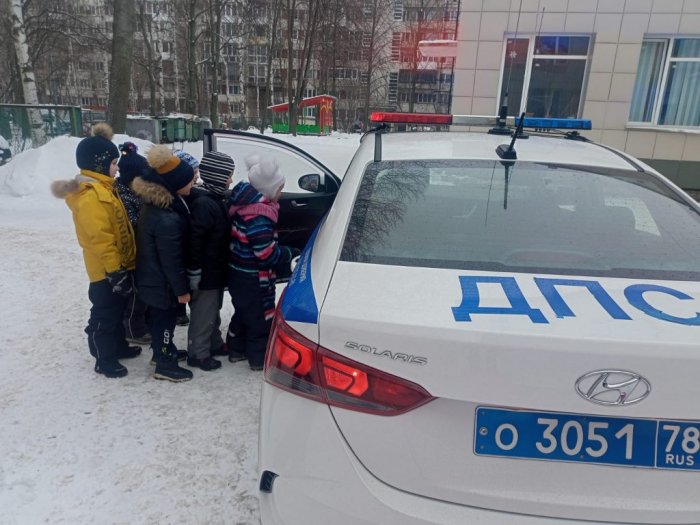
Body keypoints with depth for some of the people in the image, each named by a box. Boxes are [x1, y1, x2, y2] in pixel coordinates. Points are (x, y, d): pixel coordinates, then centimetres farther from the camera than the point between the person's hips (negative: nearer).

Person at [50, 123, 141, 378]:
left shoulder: (102, 187, 12)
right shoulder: (91, 195, -22)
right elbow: (100, 238, -26)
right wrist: (115, 270, -23)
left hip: (118, 265, 10)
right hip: (106, 270, -10)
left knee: (118, 310, 23)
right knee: (105, 315, 4)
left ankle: (119, 346, 39)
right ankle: (105, 360, 18)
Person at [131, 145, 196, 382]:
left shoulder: (155, 202, -3)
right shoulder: (166, 219, -34)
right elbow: (171, 260, -26)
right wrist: (182, 289, -15)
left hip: (152, 277, 9)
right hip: (162, 282, -9)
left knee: (161, 317, 25)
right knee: (164, 319, 8)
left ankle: (163, 351, 45)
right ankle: (165, 365, 25)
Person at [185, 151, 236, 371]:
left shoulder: (214, 199, 8)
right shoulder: (203, 203, -23)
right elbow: (194, 242, -25)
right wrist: (194, 274, -23)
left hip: (216, 271, 10)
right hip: (205, 274, -10)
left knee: (213, 311, 23)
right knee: (203, 315, 5)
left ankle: (214, 344, 38)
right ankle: (198, 354, 19)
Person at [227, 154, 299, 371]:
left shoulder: (247, 200, 2)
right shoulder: (257, 214, -29)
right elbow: (268, 253, -26)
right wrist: (293, 254, -12)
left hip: (239, 272, 10)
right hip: (253, 278, -10)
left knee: (244, 312, 26)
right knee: (260, 317, 8)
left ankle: (236, 348, 42)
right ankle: (260, 358, 24)